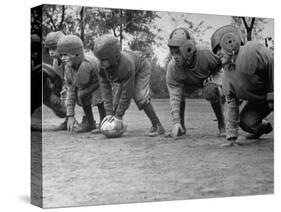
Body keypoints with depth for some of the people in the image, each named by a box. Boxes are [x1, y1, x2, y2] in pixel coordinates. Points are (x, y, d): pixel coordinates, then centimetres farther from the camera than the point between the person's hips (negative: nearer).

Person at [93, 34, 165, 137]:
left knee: (140, 96, -24)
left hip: (142, 68, -6)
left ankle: (157, 126, -17)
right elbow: (105, 87, -23)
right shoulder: (102, 66, -29)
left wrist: (119, 116, -34)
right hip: (124, 75, 7)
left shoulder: (126, 65, -45)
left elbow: (127, 93, -38)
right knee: (117, 99, 0)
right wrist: (109, 113, -29)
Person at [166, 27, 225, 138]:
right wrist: (176, 122, -40)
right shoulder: (172, 67, -33)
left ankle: (222, 125, -13)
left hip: (211, 75, -2)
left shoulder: (204, 53, -37)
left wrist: (211, 77, -28)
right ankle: (181, 127, -6)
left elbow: (220, 64, -13)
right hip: (190, 82, 2)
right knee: (178, 90, -25)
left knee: (211, 91, -34)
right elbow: (175, 97, -33)